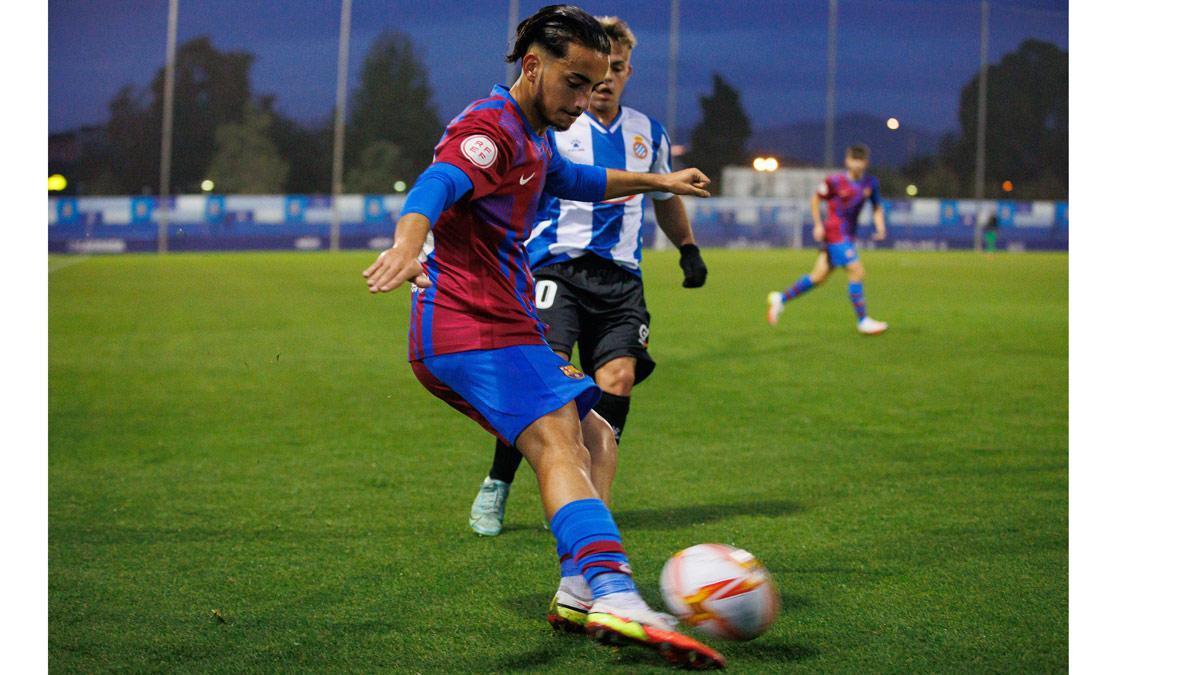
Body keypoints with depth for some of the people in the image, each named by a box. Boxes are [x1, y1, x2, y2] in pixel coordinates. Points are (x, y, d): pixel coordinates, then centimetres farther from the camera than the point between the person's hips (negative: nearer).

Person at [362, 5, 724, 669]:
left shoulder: (532, 138, 23)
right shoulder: (490, 128, -11)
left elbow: (573, 180, 45)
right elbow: (437, 184, -32)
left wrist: (657, 182, 55)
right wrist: (407, 243, -53)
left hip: (501, 327, 11)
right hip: (475, 332, -11)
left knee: (593, 441, 18)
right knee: (559, 444, -27)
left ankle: (579, 591, 8)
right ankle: (614, 595, -46)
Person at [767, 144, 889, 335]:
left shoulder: (870, 183, 3)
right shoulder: (835, 181, -12)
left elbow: (877, 207, 15)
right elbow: (816, 198, 1)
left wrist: (880, 226, -2)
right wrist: (818, 224, -5)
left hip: (848, 235, 7)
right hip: (835, 233, -7)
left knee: (819, 276, 11)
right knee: (857, 272, -12)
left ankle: (780, 299, 24)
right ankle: (863, 322, -4)